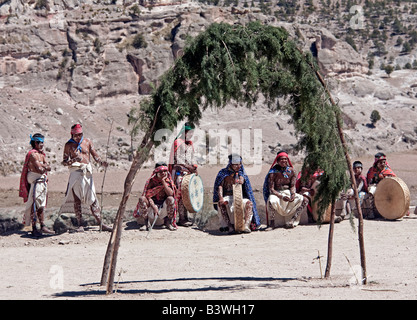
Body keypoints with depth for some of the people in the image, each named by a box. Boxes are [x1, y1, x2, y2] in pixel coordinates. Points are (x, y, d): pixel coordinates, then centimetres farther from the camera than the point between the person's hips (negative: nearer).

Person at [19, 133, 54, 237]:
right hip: (35, 180, -9)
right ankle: (34, 228, -5)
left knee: (41, 205, 11)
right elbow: (40, 169, -19)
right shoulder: (33, 154, -13)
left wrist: (42, 166, -12)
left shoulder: (42, 154, 16)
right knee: (34, 205, -7)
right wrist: (45, 167, -2)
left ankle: (43, 227, 16)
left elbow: (49, 167, 6)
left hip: (42, 180, 9)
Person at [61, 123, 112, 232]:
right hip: (75, 172, -2)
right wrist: (73, 160, -17)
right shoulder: (69, 145, 6)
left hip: (87, 172, 2)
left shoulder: (87, 142, 11)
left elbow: (95, 155, 11)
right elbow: (64, 162, 3)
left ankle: (100, 223, 3)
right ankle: (80, 225, 1)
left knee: (92, 198, 1)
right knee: (77, 199, -2)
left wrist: (101, 162, -9)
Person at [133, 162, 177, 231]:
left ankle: (168, 222, -14)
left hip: (163, 207, 0)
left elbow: (170, 194, -21)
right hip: (151, 204, 0)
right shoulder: (151, 181, -6)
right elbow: (148, 195, -15)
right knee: (142, 199, -28)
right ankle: (146, 223, -18)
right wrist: (154, 206, -29)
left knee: (171, 199, -31)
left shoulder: (169, 181, -4)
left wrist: (163, 181, -22)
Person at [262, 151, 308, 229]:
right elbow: (271, 189, -13)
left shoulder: (291, 171, 2)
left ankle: (292, 220, -14)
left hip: (288, 193, 4)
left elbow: (293, 186, 2)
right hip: (277, 193, -4)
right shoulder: (273, 173, -9)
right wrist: (282, 197, -28)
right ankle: (271, 223, -21)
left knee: (305, 200, -15)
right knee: (271, 201, -39)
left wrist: (293, 195, -21)